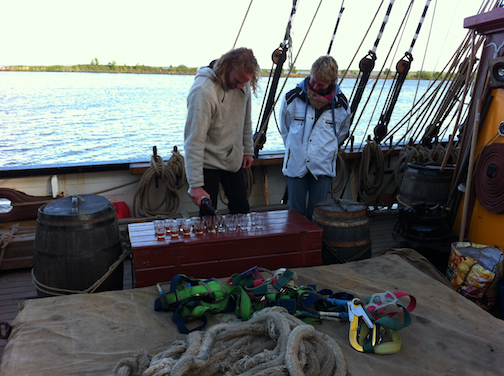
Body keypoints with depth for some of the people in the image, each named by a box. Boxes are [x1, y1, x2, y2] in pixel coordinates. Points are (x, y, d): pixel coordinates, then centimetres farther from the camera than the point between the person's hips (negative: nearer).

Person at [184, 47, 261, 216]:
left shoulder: (243, 84, -4)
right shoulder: (203, 90, -26)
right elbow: (194, 140, -27)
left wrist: (248, 150, 14)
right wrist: (195, 185, -29)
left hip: (234, 160, 6)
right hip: (209, 163, -6)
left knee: (242, 211, 13)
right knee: (208, 215, 1)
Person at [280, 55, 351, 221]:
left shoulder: (341, 104, 0)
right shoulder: (292, 97, -3)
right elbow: (284, 128, 13)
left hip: (323, 167, 0)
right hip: (296, 165, 0)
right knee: (296, 214, 7)